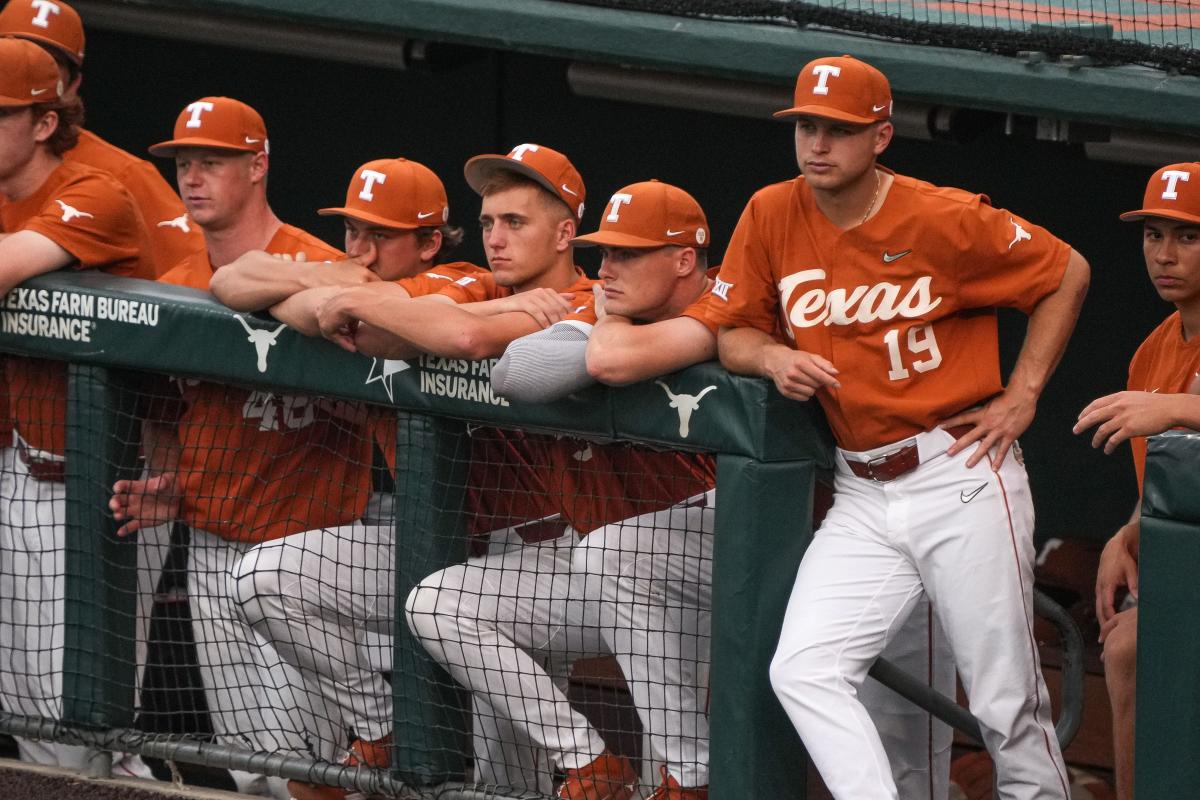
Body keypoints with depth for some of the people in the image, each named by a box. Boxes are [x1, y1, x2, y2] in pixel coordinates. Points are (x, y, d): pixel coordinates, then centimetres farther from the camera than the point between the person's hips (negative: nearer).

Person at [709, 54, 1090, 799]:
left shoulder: (947, 220, -10)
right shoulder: (772, 216, 1)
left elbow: (1068, 274, 2)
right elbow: (733, 334, 11)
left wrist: (1022, 396, -2)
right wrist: (774, 357, -11)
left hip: (961, 479, -4)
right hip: (861, 496, 4)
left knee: (1008, 703, 0)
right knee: (803, 671, -15)